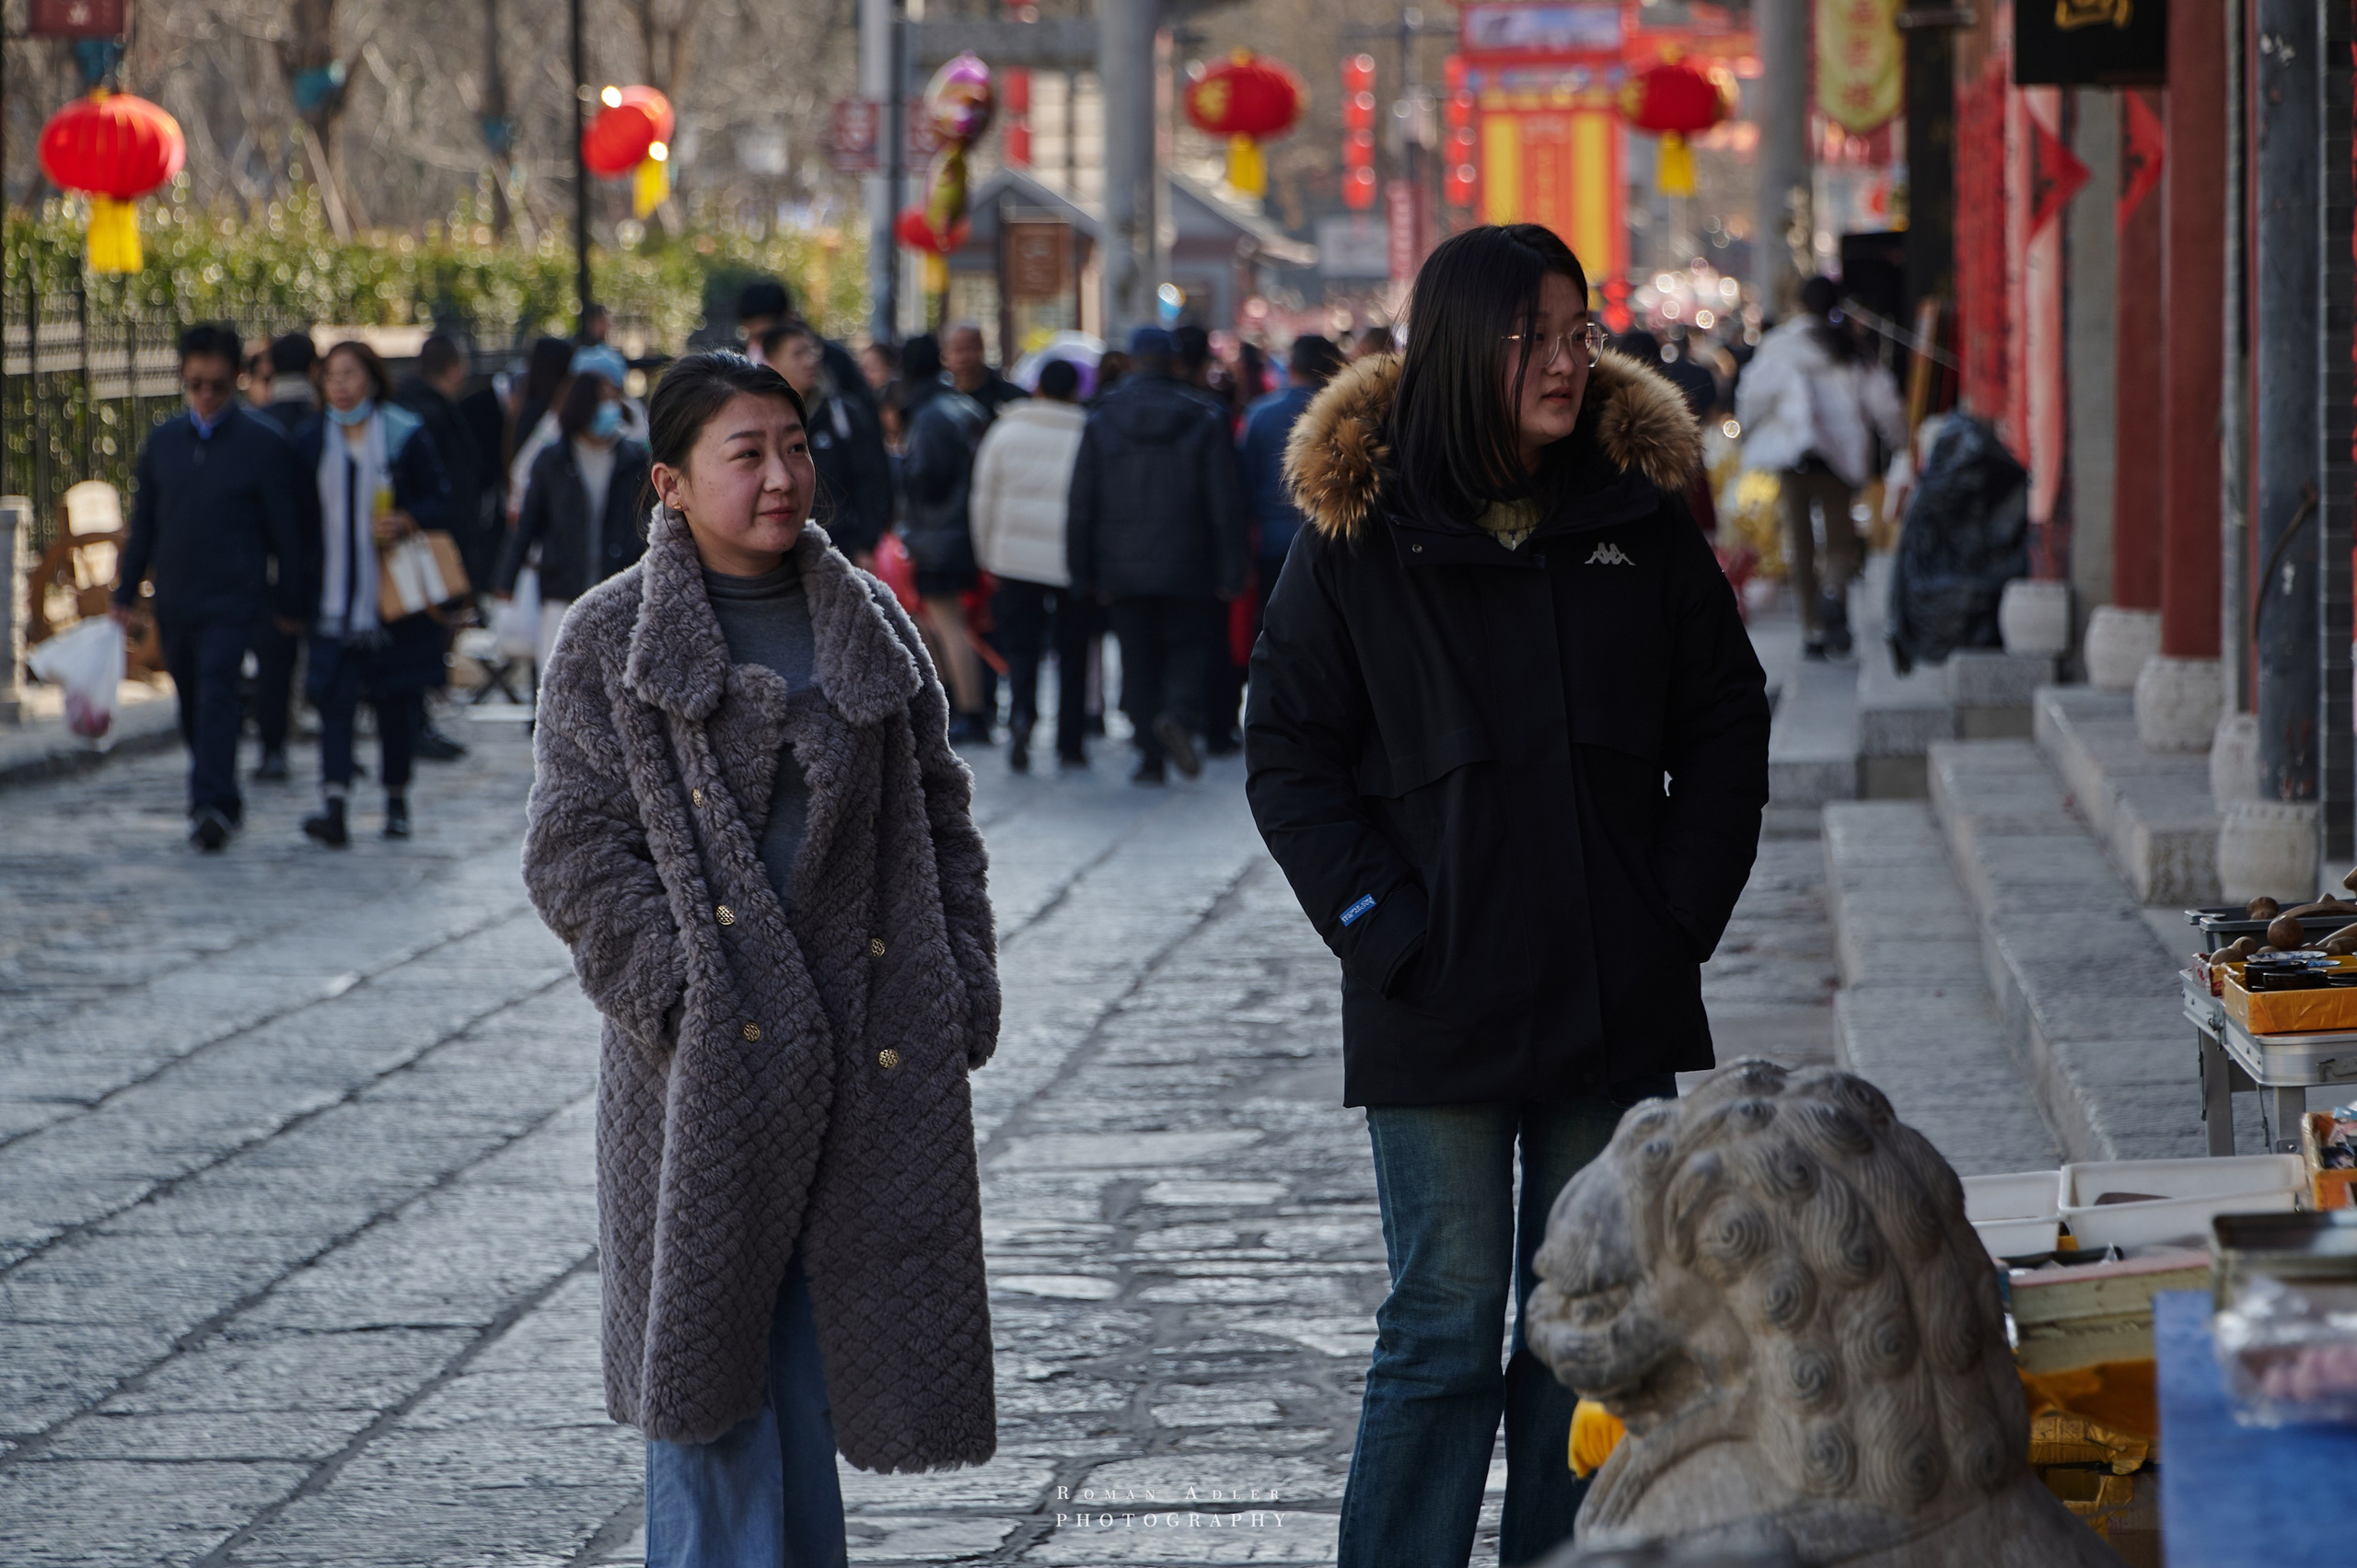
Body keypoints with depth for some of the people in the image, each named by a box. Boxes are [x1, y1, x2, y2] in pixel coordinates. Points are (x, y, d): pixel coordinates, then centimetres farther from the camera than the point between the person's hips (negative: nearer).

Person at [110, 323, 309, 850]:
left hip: (233, 597, -5)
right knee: (193, 708, 12)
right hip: (174, 600, 5)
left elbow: (285, 529, 0)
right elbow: (143, 523, 16)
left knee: (217, 694, -18)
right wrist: (125, 593, 13)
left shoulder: (263, 443, -3)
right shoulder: (162, 442, 9)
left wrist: (289, 603, 1)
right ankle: (216, 803, 26)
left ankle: (213, 803, -22)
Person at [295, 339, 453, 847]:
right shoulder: (313, 441, 7)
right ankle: (334, 806, -22)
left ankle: (397, 800, 21)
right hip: (336, 595, 2)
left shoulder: (405, 435, -1)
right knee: (333, 695, -12)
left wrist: (405, 522, -21)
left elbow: (440, 501, -1)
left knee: (397, 699, 6)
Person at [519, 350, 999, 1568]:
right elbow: (573, 849, -4)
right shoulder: (610, 642, 0)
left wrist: (963, 987, 6)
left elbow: (940, 817, 17)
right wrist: (677, 996, -14)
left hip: (867, 1056, 4)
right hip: (709, 1059, -4)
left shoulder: (871, 625, 13)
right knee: (711, 1369, -4)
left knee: (823, 1351, 7)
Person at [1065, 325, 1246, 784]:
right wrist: (1230, 572, -2)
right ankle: (1181, 714, -21)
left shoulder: (1101, 423, 1)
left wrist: (1083, 573, 5)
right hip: (1186, 569, -1)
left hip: (1123, 572, 1)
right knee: (1192, 646, 7)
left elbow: (1082, 505, 1)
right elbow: (1225, 504, -4)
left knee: (1138, 659, 9)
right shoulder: (1205, 422, -2)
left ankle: (1150, 755, 4)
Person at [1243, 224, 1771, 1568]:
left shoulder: (1641, 521, 5)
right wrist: (1385, 927, -10)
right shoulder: (1361, 535, -4)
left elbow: (1726, 729, 10)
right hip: (1441, 1005, -3)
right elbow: (1288, 753, -2)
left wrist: (1680, 912, 0)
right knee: (1446, 1328, -3)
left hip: (1615, 1002, 3)